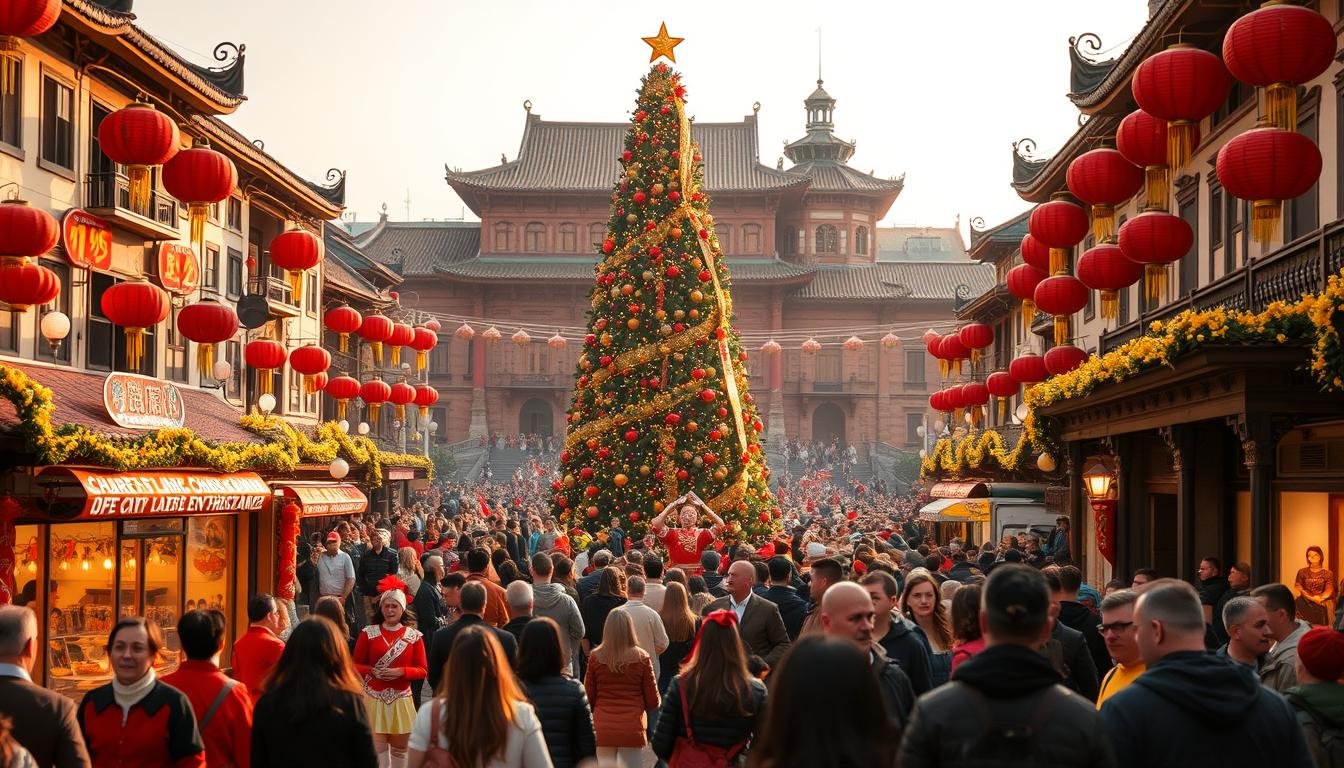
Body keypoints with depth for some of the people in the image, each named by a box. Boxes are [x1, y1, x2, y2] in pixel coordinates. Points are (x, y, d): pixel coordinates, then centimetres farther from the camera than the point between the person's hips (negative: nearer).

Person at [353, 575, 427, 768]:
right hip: (374, 698, -1)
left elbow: (423, 670, 1)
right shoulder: (368, 633, -1)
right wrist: (372, 671, -16)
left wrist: (401, 672, -16)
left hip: (401, 699, 1)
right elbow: (355, 665, 4)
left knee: (400, 748, 13)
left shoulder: (414, 636, -1)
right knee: (377, 748, 0)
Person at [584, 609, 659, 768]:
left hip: (602, 729, 1)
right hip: (632, 729, -1)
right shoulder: (642, 658, -6)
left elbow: (588, 697, 2)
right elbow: (653, 702, -2)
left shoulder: (595, 657, -4)